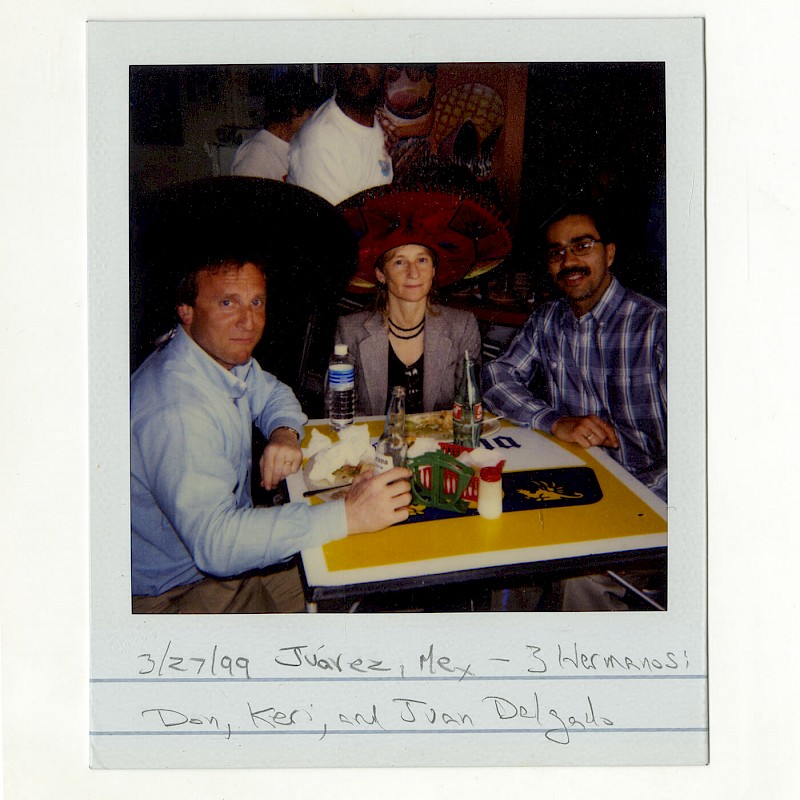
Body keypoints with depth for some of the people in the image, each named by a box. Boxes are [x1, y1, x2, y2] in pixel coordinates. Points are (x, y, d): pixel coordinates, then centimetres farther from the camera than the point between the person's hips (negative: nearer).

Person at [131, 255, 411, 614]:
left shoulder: (226, 355, -3)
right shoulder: (177, 410, -32)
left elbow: (272, 393, 18)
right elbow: (214, 542, -40)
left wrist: (284, 432, -7)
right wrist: (347, 515, -41)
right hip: (176, 594, -8)